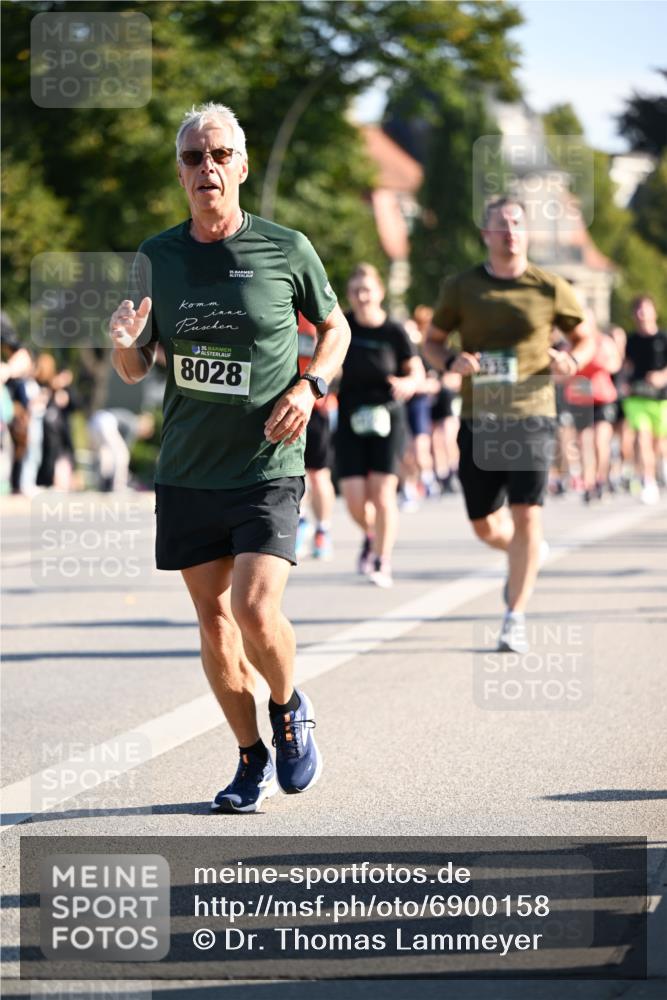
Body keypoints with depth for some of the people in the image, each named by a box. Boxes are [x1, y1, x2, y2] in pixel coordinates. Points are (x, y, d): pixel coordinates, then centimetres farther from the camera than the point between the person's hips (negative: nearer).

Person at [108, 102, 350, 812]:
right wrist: (123, 346, -14)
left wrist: (308, 387, -7)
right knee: (213, 619, 7)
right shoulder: (156, 258, 3)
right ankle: (253, 760, 23)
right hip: (186, 472, 3)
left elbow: (335, 328, 12)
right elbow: (135, 370, 10)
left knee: (255, 610, -17)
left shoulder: (286, 249, -4)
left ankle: (290, 710, 14)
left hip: (268, 469, -3)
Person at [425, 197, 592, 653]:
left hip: (530, 415, -2)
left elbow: (585, 338, 13)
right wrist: (451, 362, -9)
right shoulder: (462, 288, 3)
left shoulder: (550, 289, 1)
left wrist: (571, 360, -9)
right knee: (484, 526, 6)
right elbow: (432, 341, 13)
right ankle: (529, 554, 41)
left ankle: (516, 619, -6)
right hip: (478, 419, 2)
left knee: (526, 514, -14)